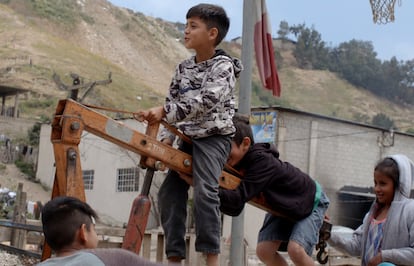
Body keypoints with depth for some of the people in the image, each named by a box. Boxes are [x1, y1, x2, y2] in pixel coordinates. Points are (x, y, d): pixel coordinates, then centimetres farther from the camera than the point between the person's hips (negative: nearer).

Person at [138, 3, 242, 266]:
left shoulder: (223, 66, -11)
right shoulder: (183, 69, 10)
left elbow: (205, 103, -24)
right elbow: (173, 104, 12)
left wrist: (164, 111, -29)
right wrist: (166, 138, -3)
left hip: (215, 137, -7)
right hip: (189, 138, 8)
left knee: (205, 191, -23)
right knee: (170, 192, -1)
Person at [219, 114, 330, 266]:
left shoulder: (262, 161, -38)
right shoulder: (237, 162, -16)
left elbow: (237, 199, -47)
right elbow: (234, 209, -15)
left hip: (310, 202, -7)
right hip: (282, 207, 7)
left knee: (295, 249, -27)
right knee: (263, 250, -9)